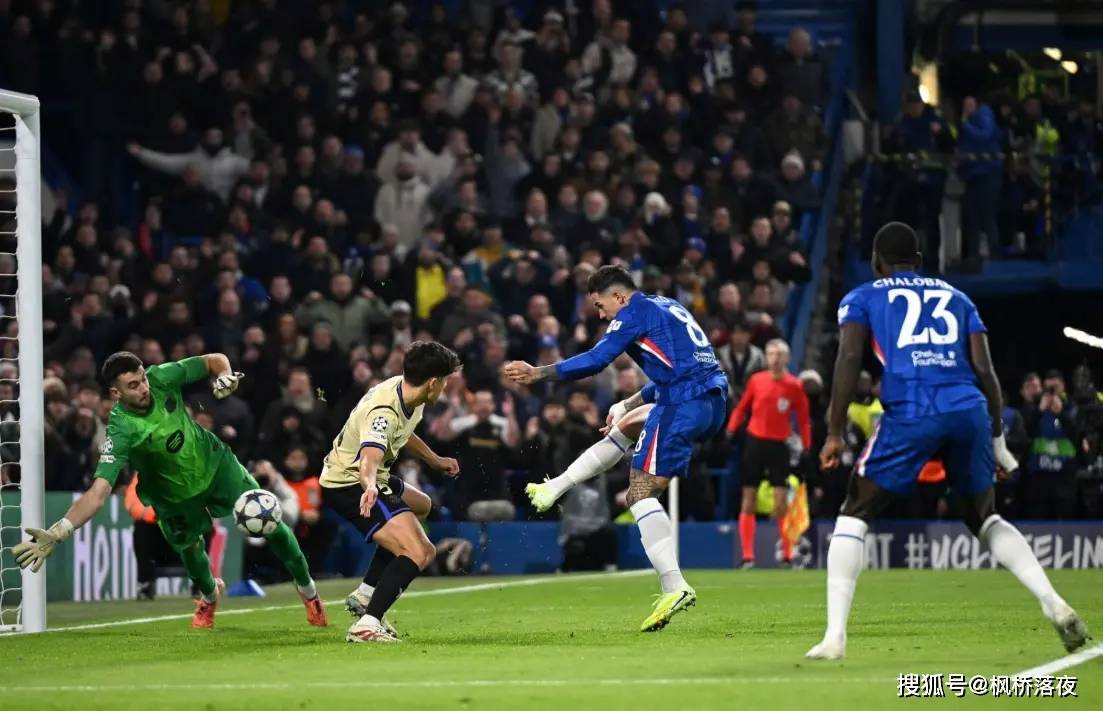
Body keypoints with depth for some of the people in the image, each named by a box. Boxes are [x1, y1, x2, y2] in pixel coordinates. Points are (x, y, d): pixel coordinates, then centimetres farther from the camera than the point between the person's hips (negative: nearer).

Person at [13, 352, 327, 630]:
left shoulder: (161, 378, -26)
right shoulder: (121, 432, -38)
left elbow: (215, 361, -7)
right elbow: (98, 491, -47)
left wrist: (223, 377, -31)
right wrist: (56, 534, -60)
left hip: (214, 464, 2)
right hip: (174, 494, -2)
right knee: (190, 549, 17)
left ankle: (307, 589, 28)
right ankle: (209, 595, 55)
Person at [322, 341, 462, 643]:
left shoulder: (406, 391, -1)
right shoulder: (383, 412, -30)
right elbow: (370, 457, -50)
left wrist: (436, 460, 35)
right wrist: (370, 487, -71)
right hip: (350, 486, -11)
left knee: (420, 506, 36)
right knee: (420, 553, -23)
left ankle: (365, 594, 26)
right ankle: (367, 624, -30)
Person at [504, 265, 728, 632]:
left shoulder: (635, 312, -1)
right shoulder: (667, 308, 25)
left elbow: (594, 360, -7)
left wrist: (537, 373, 1)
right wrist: (629, 404, 33)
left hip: (683, 406, -10)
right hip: (713, 405, 10)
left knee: (641, 493, -9)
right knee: (628, 426, 31)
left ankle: (674, 588, -22)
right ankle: (555, 488, 36)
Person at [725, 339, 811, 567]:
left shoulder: (795, 386, -3)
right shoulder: (756, 380, 1)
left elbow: (803, 419, 2)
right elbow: (741, 408, 10)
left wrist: (806, 448, -3)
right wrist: (731, 430, -2)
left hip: (779, 445, -2)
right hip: (755, 442, 2)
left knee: (781, 504, -8)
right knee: (748, 500, 0)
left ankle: (787, 556, 2)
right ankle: (748, 556, 4)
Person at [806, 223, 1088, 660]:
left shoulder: (862, 299, 17)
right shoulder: (956, 298, 26)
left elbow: (849, 358, 2)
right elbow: (984, 370, 17)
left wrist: (835, 434, 1)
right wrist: (997, 438, 22)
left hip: (910, 414, -3)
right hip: (970, 411, 3)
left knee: (854, 516, 12)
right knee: (984, 518, 24)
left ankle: (835, 635, -1)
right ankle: (1054, 604, 6)